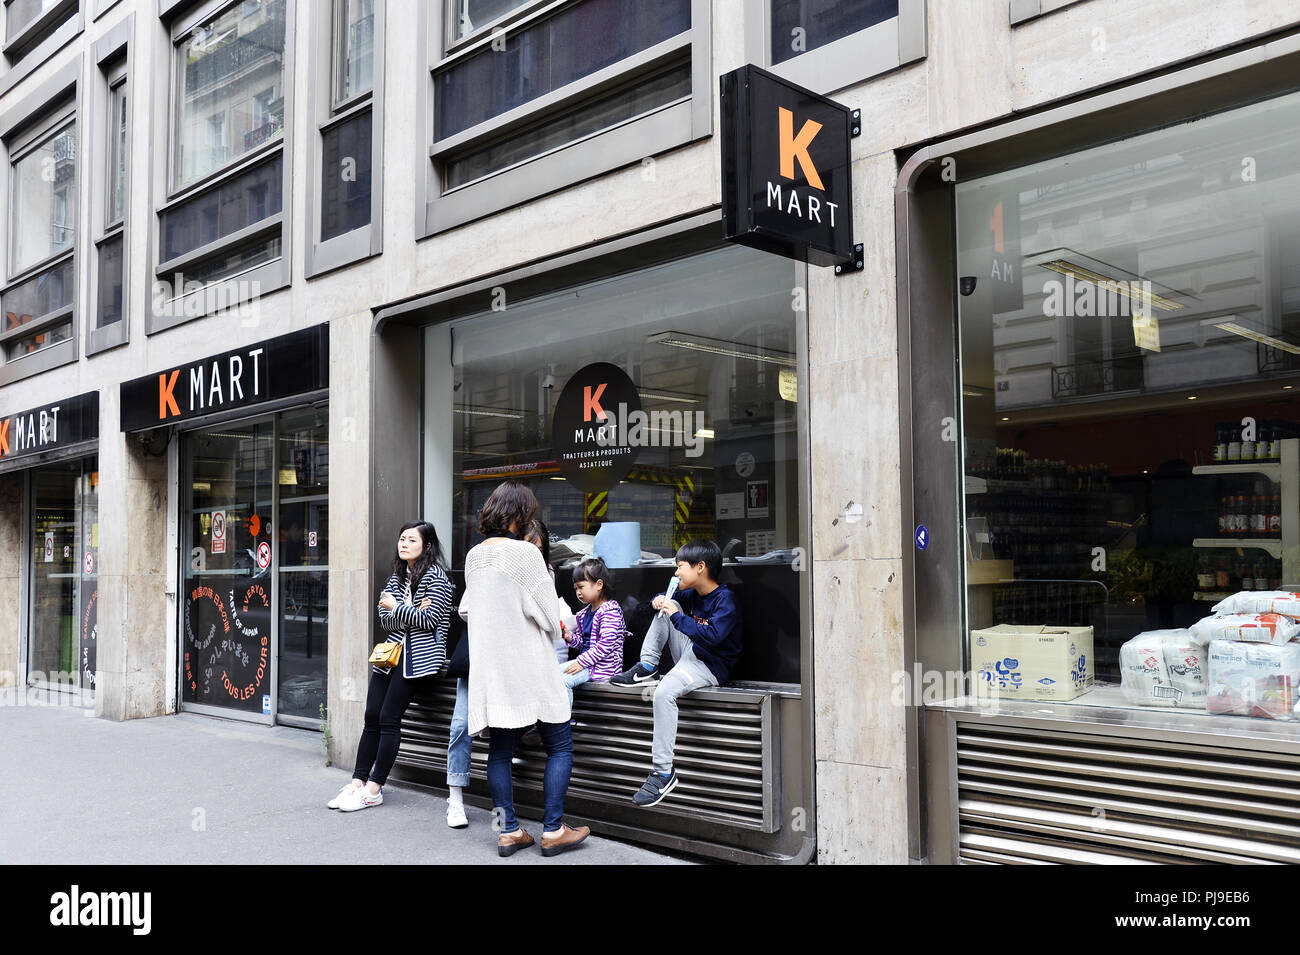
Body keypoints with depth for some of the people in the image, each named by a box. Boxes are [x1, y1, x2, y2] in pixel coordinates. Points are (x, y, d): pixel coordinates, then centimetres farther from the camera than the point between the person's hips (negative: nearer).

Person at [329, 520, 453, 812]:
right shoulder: (396, 576, 16)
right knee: (371, 716, 2)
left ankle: (374, 789, -2)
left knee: (388, 718, -8)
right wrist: (411, 613, -11)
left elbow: (430, 620, -13)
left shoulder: (435, 575, -5)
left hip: (419, 655, -7)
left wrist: (396, 608, -4)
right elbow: (384, 621, 8)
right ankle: (358, 782, 10)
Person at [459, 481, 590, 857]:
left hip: (491, 669, 7)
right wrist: (551, 637, 9)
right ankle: (553, 830, 6)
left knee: (501, 748, 10)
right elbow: (549, 617, -11)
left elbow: (466, 611, 17)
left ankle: (509, 831, 14)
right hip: (529, 670, -7)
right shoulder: (525, 553, -14)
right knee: (560, 745, 5)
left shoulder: (474, 555, 7)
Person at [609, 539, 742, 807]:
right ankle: (648, 668, 3)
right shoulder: (693, 594, 8)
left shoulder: (725, 600, -18)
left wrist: (678, 617, -26)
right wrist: (660, 600, 1)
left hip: (710, 667, -9)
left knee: (664, 692, -34)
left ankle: (664, 772, -28)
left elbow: (712, 636, -32)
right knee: (665, 610, 7)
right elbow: (665, 599, 26)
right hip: (690, 655, 9)